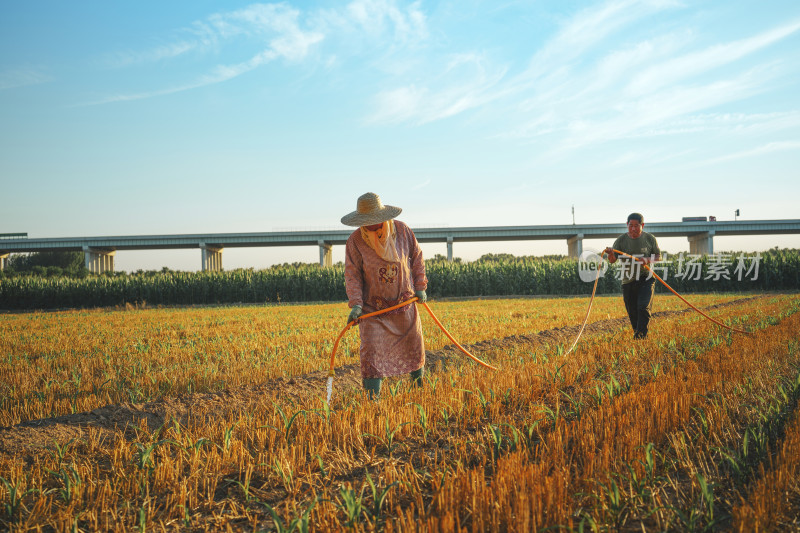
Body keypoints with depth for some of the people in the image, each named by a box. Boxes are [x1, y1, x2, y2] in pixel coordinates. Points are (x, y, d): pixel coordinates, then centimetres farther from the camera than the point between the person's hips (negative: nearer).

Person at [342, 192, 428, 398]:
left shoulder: (401, 230, -7)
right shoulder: (355, 241, -14)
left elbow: (416, 256, 7)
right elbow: (352, 275, -11)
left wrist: (420, 286, 3)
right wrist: (355, 304, -22)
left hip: (405, 303, 3)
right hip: (373, 307, -3)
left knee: (414, 346, 15)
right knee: (372, 351, -13)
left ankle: (419, 387, 40)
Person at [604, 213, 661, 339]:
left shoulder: (650, 238, 1)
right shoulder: (621, 240, 1)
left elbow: (659, 256, 7)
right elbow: (612, 260, -3)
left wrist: (648, 260, -15)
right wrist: (611, 254, -27)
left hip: (646, 278, -2)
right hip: (628, 280, 2)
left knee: (644, 307, -17)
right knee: (632, 312, 6)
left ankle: (641, 335, -18)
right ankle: (636, 333, 22)